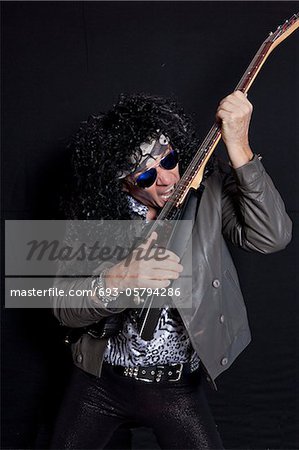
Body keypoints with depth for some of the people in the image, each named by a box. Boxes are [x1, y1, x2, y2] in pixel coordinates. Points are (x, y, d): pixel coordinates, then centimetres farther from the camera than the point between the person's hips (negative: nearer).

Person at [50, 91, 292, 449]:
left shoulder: (207, 185, -10)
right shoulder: (98, 212, -11)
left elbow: (272, 237, -22)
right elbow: (62, 306, -15)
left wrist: (239, 151, -29)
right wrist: (114, 282, -36)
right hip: (99, 382, 1)